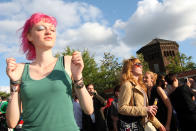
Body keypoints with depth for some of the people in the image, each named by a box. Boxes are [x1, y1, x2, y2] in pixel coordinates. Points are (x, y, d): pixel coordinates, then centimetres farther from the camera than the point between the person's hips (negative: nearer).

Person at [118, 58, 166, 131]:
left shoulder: (139, 85, 13)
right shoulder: (127, 84, -13)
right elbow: (121, 108, -21)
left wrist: (158, 125, 16)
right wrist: (145, 110, -22)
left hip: (142, 125, 8)